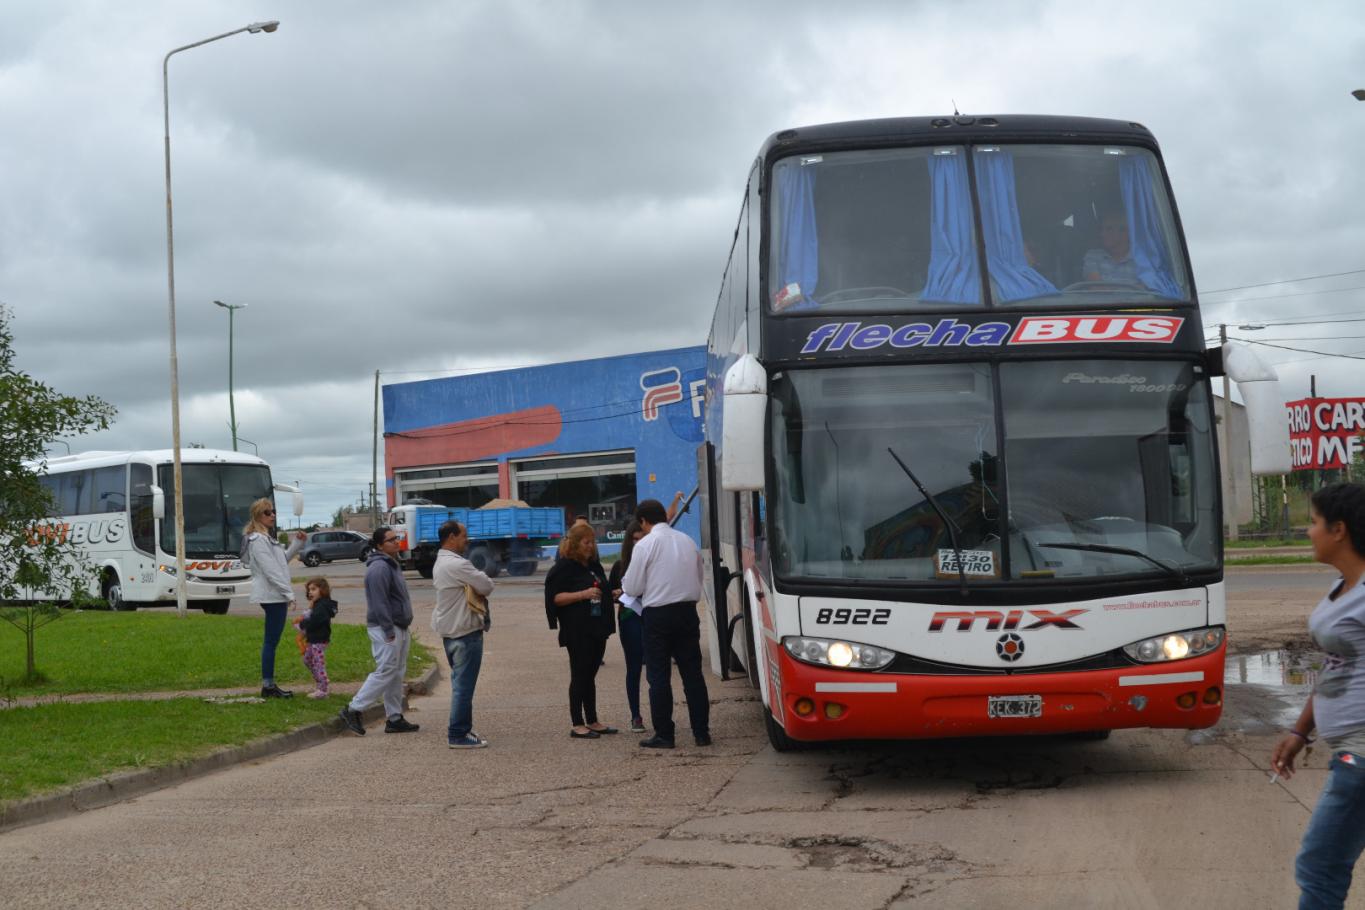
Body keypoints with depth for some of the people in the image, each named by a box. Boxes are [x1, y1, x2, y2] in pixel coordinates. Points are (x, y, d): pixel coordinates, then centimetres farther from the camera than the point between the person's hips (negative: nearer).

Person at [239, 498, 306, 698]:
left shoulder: (267, 537, 19)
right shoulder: (258, 540, -14)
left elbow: (282, 560, 22)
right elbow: (270, 570, -19)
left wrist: (297, 544, 12)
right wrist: (288, 592, -20)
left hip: (275, 596, 10)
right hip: (272, 595, -10)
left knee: (272, 641, 11)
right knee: (271, 641, -6)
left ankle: (269, 685, 14)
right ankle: (267, 686, -3)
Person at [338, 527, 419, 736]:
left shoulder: (391, 565, 17)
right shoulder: (379, 568, -17)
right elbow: (379, 602, -22)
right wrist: (389, 631, -23)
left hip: (399, 628, 11)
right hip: (386, 629, -11)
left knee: (396, 674, 12)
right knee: (385, 672, -10)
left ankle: (395, 719, 16)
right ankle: (353, 711, -5)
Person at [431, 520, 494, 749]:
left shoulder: (440, 563, 14)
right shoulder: (457, 564, -19)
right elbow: (487, 586, -17)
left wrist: (478, 582, -5)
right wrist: (482, 577, 4)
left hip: (450, 630, 10)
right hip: (465, 631, -10)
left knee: (459, 682, 18)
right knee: (464, 685, -5)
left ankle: (459, 728, 25)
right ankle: (458, 735, -2)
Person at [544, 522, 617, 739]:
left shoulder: (595, 566, 17)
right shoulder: (563, 567, -7)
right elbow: (555, 597, -14)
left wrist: (613, 593, 13)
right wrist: (583, 594, -22)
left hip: (597, 629, 7)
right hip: (577, 631, -7)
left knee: (590, 676, 11)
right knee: (579, 676, -5)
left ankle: (592, 721, 16)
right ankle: (577, 725, -2)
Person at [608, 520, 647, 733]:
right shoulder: (621, 566, 8)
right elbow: (610, 594, 13)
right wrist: (617, 595, -8)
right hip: (630, 619, 2)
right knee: (634, 668, 6)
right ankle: (635, 717, 12)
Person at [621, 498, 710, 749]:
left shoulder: (645, 545, -8)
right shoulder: (687, 541, 9)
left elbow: (632, 588, -7)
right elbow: (699, 577, 18)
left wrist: (624, 582, 15)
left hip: (658, 615, -5)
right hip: (688, 612, 5)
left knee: (659, 677, 2)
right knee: (693, 673, 9)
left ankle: (663, 735, 2)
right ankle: (701, 732, 10)